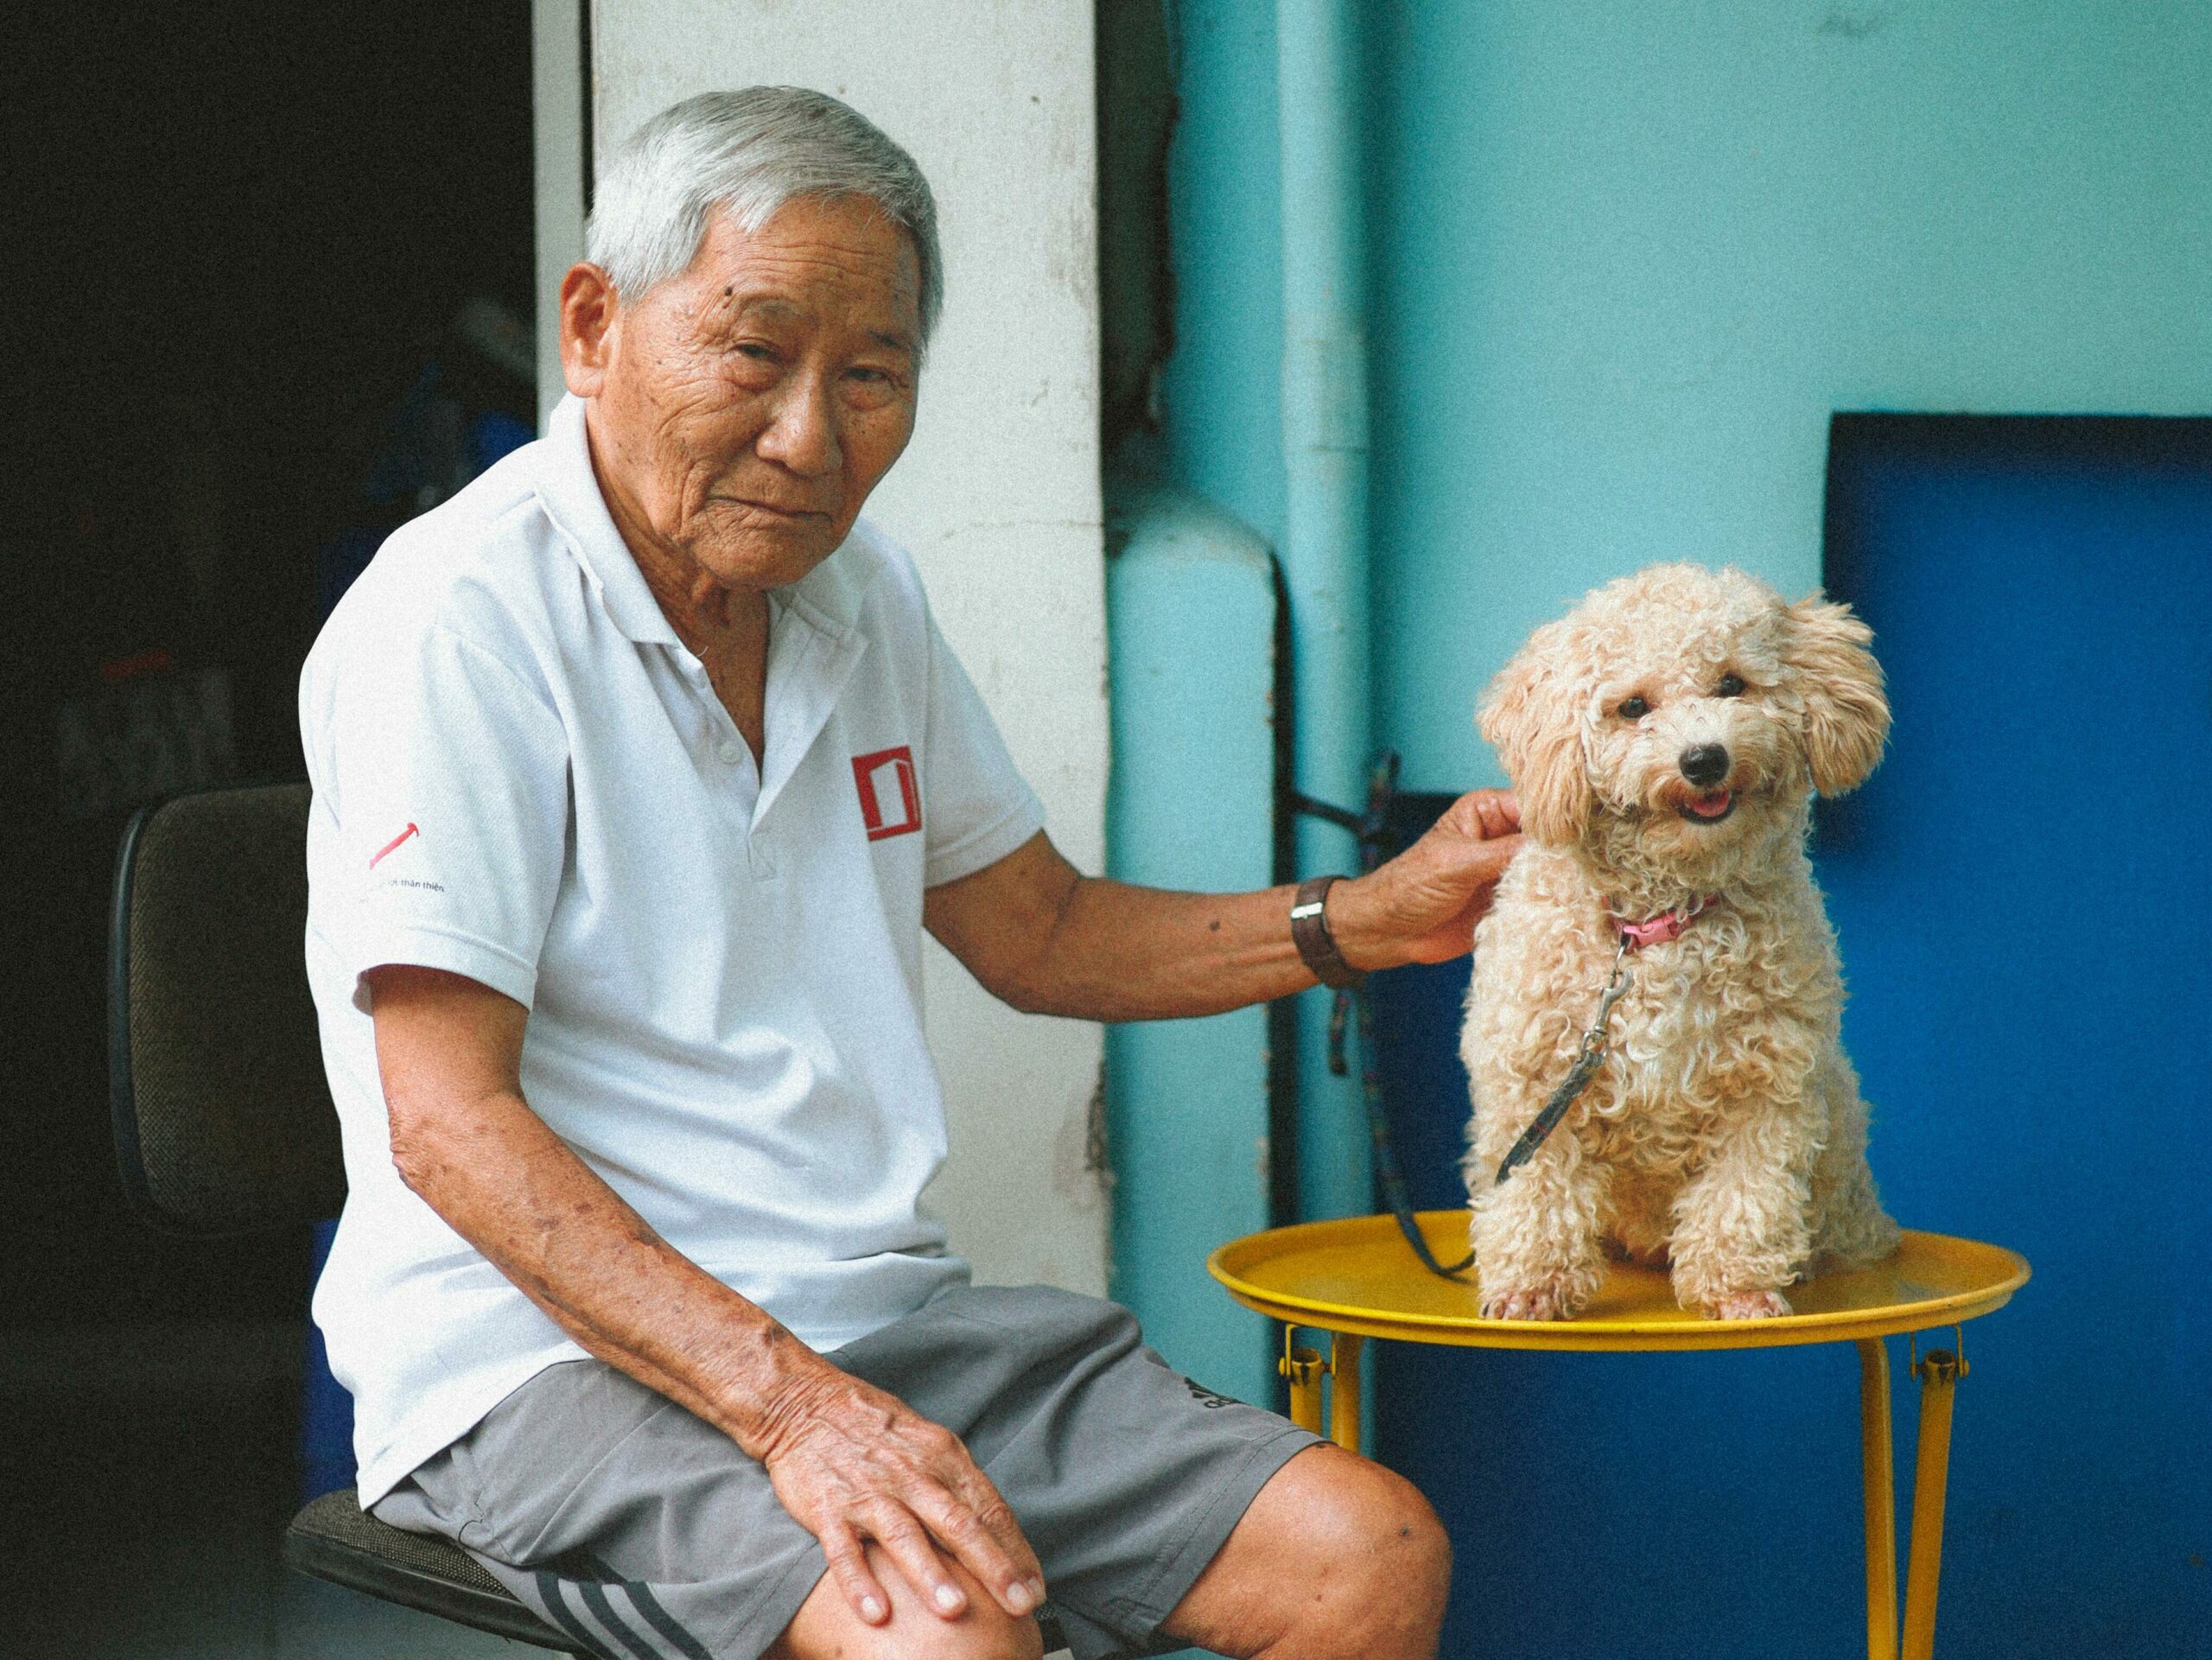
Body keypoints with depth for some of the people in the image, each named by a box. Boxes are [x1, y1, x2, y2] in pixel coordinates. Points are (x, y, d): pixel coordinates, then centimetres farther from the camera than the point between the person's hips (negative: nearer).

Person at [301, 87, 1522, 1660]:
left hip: (873, 1314, 8)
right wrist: (790, 1408, -28)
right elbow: (448, 1122, -19)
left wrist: (1371, 918, 11)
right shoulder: (461, 617, -13)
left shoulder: (860, 594, 12)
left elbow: (1036, 933, 26)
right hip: (549, 1354, -7)